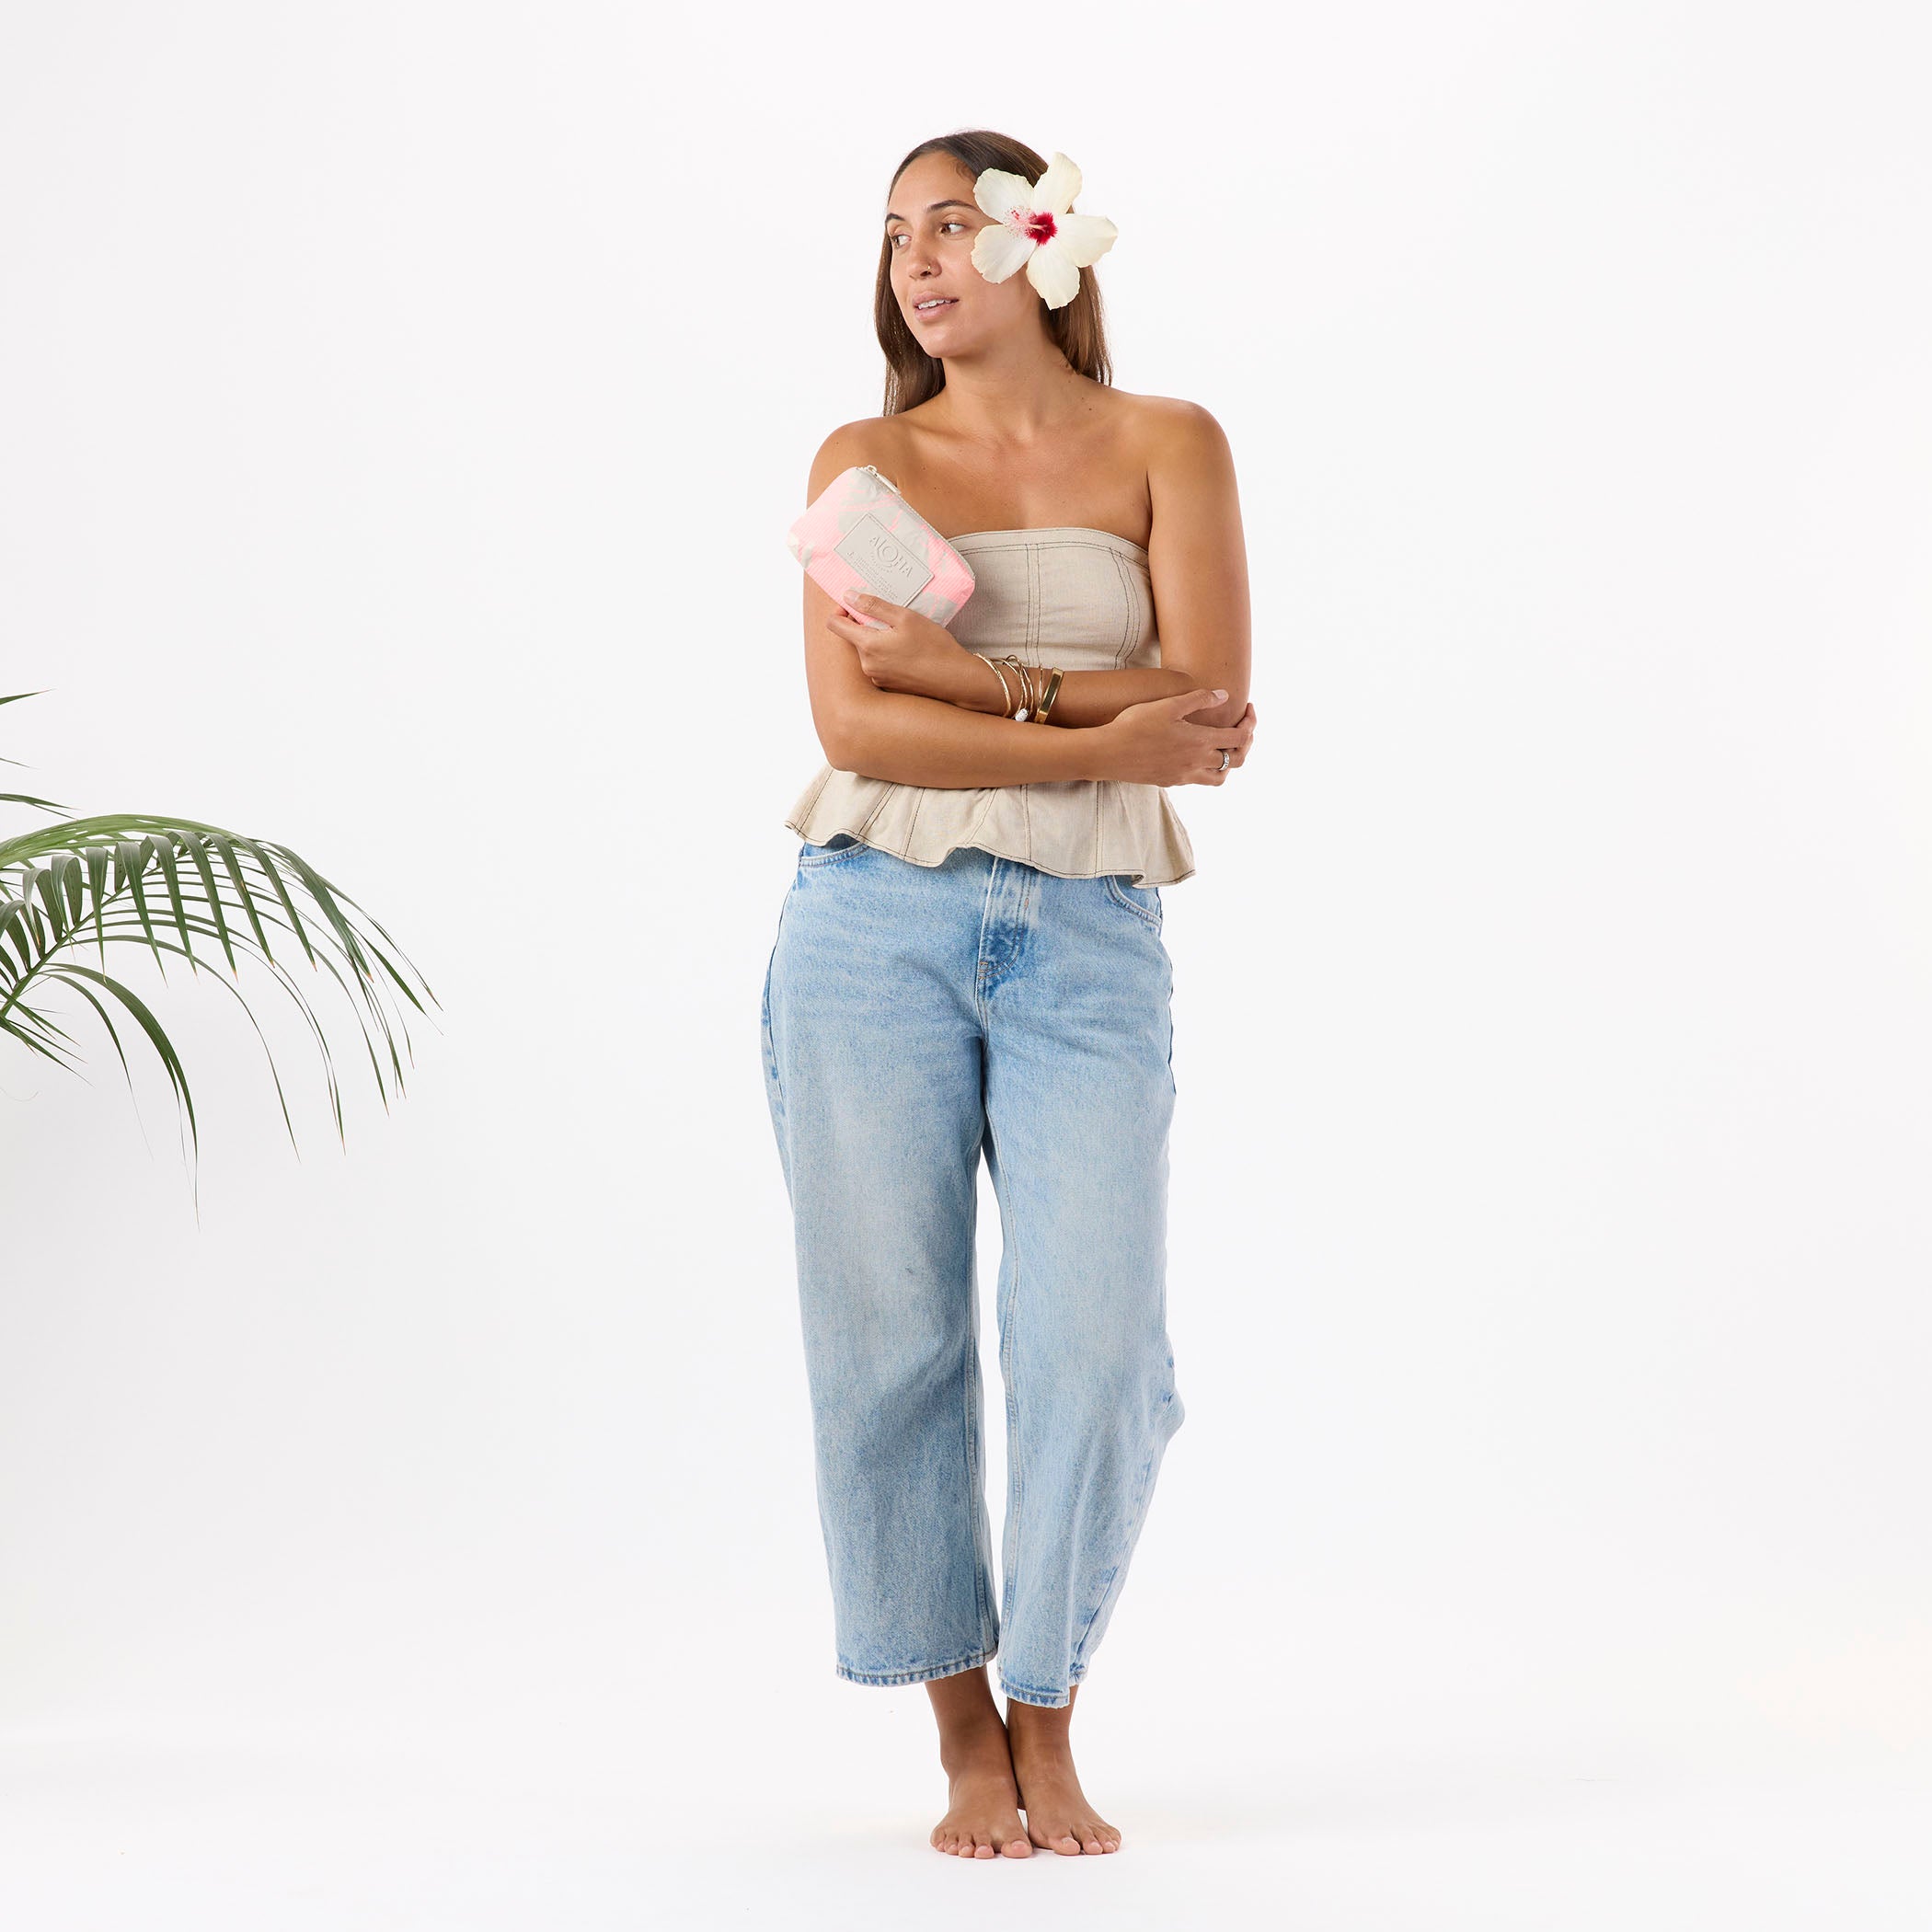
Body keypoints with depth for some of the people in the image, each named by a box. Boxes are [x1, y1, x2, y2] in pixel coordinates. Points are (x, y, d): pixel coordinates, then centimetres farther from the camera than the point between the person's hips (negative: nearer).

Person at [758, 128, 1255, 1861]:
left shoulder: (1167, 446, 9)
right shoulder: (865, 462, 10)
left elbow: (1208, 703, -4)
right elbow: (853, 724, -4)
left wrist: (965, 672, -8)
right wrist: (1100, 740, -11)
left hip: (1086, 945, -1)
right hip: (876, 924, 1)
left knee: (1097, 1349, -8)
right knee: (888, 1341, 0)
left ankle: (1047, 1724, 13)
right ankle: (964, 1735, 16)